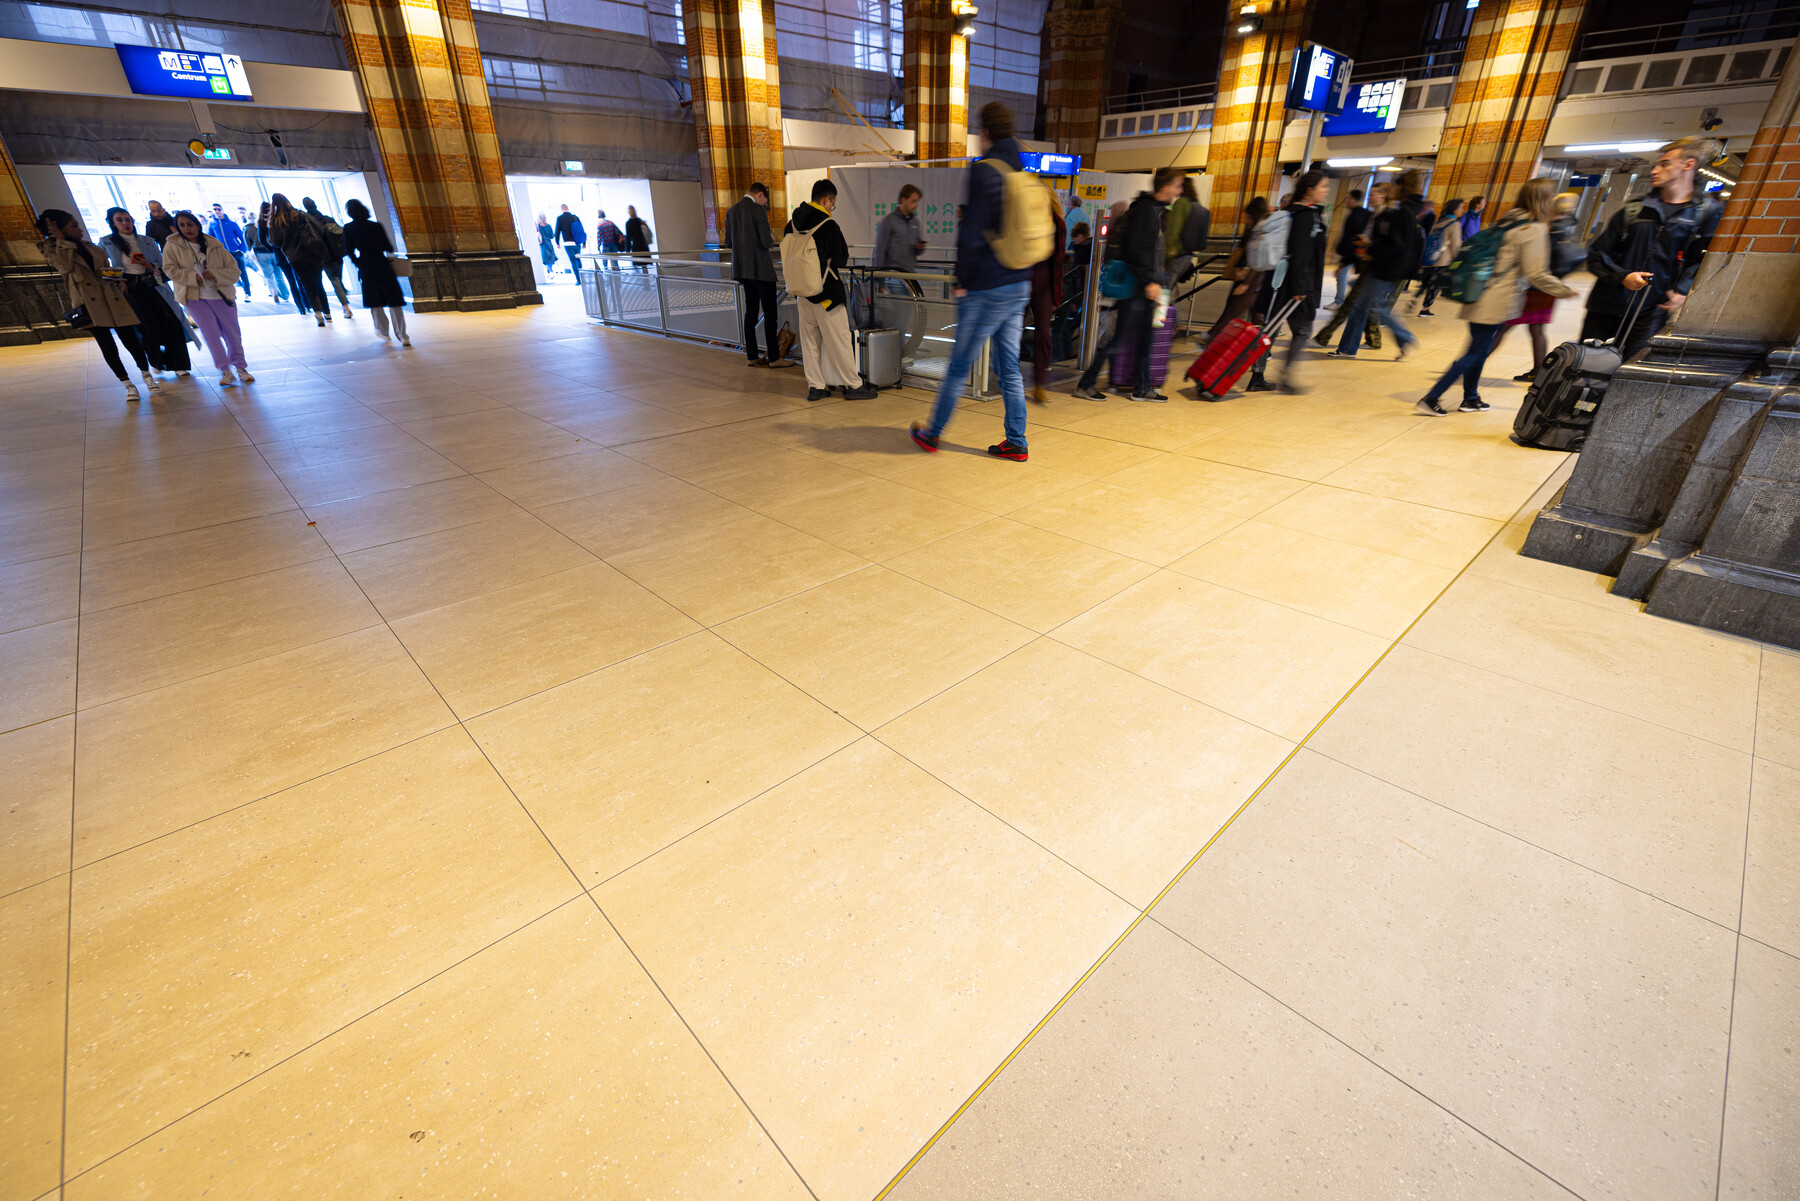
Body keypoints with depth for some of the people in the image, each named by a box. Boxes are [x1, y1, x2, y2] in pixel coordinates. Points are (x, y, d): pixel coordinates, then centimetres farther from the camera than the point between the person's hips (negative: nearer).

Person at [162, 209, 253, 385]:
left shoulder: (214, 246, 3)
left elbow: (234, 270, 0)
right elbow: (171, 271, -2)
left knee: (232, 332, 6)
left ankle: (240, 366, 21)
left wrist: (214, 274, -15)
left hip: (222, 295, 1)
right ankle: (224, 369, 2)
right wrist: (193, 277, -14)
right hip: (195, 297, -1)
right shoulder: (172, 246, 2)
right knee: (211, 334, -4)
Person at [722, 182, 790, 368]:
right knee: (770, 313, -4)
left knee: (750, 312, 10)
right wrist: (771, 240, 6)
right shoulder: (758, 210, -11)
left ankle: (752, 356, 11)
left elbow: (728, 243, 12)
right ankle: (774, 358, -4)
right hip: (761, 269, -7)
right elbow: (766, 242, -16)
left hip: (743, 268, 7)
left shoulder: (731, 211, 11)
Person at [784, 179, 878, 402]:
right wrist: (843, 241, 9)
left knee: (810, 339, 11)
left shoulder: (792, 225, 5)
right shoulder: (829, 226, -14)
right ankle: (853, 385, 7)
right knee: (839, 340, 0)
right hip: (826, 292, -6)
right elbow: (841, 261, -10)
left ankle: (815, 386, 14)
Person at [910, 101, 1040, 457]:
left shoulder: (984, 170, -11)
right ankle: (1016, 443, 13)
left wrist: (962, 281, -8)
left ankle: (931, 434, 17)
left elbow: (973, 235, -17)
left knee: (958, 367, 4)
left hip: (986, 290, -7)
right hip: (1020, 286, 7)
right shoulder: (1025, 174, 12)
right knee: (1009, 367, 11)